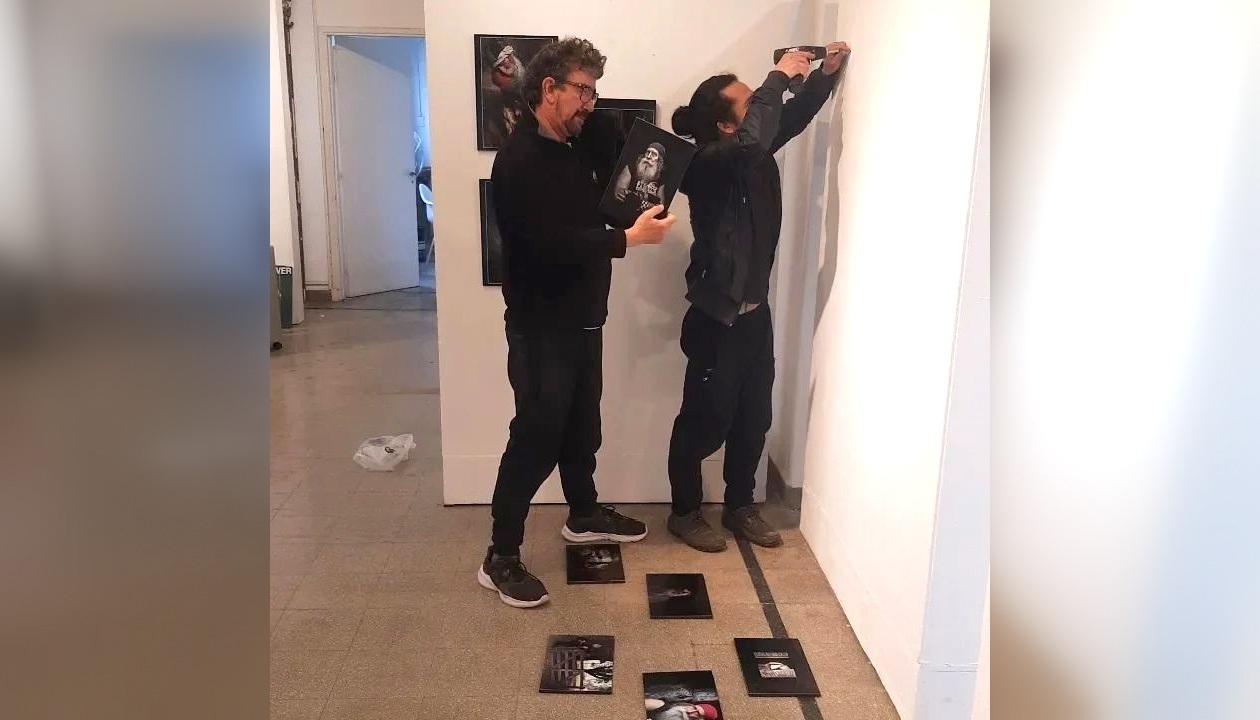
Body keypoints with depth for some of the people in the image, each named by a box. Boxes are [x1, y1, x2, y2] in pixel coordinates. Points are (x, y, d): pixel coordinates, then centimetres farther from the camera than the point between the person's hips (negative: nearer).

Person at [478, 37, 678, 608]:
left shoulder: (574, 148, 11)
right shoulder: (519, 160, -18)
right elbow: (553, 242, -27)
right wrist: (631, 238, -23)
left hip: (582, 319, 9)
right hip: (541, 327, -9)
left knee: (582, 428, 20)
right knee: (536, 439, -4)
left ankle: (584, 517, 40)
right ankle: (499, 559, 9)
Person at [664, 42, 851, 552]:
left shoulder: (754, 150, 5)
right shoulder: (707, 163, -19)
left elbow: (794, 116, 18)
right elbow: (754, 137, -38)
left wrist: (825, 72, 1)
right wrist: (779, 76, -25)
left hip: (756, 312, 8)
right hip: (716, 318, -8)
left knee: (753, 419, 16)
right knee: (705, 421, 6)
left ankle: (740, 507, 34)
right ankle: (685, 513, 25)